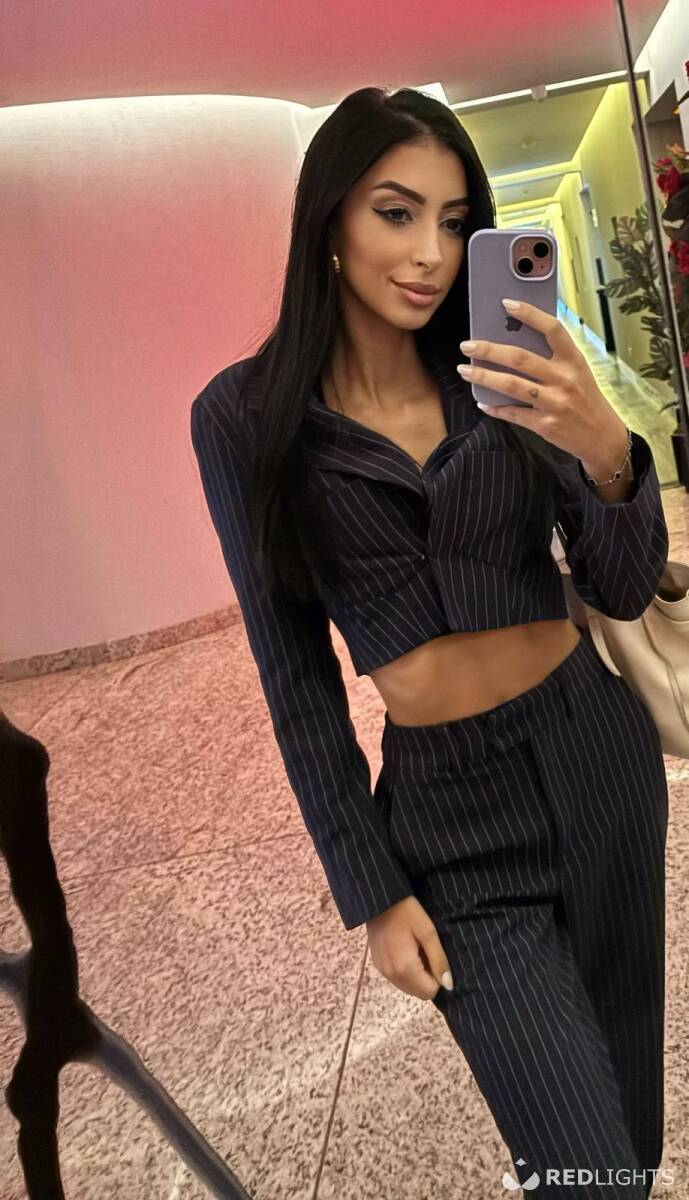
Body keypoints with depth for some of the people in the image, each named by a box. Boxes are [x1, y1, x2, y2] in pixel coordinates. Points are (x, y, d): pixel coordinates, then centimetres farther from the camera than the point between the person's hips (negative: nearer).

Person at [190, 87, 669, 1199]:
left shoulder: (505, 377, -2)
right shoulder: (245, 415, -8)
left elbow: (625, 590, -3)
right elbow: (296, 667, -5)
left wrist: (609, 453, -24)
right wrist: (372, 889, -4)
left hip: (600, 753, 3)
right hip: (448, 806, -3)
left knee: (629, 1055, 21)